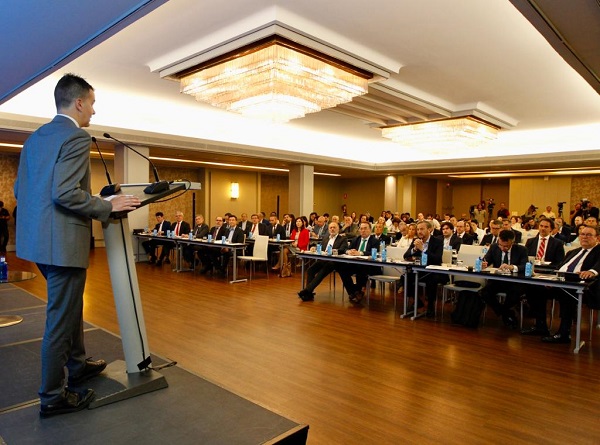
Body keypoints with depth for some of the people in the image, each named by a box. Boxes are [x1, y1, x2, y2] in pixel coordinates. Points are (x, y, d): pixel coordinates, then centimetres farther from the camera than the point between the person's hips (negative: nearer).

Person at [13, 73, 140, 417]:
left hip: (37, 238, 10)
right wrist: (108, 206, -14)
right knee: (61, 318, 3)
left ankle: (78, 365, 41)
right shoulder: (77, 137, -15)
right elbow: (65, 193, -24)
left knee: (70, 306, 24)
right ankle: (53, 397, 19)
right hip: (63, 241, -10)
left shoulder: (35, 137, 13)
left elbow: (20, 190, 14)